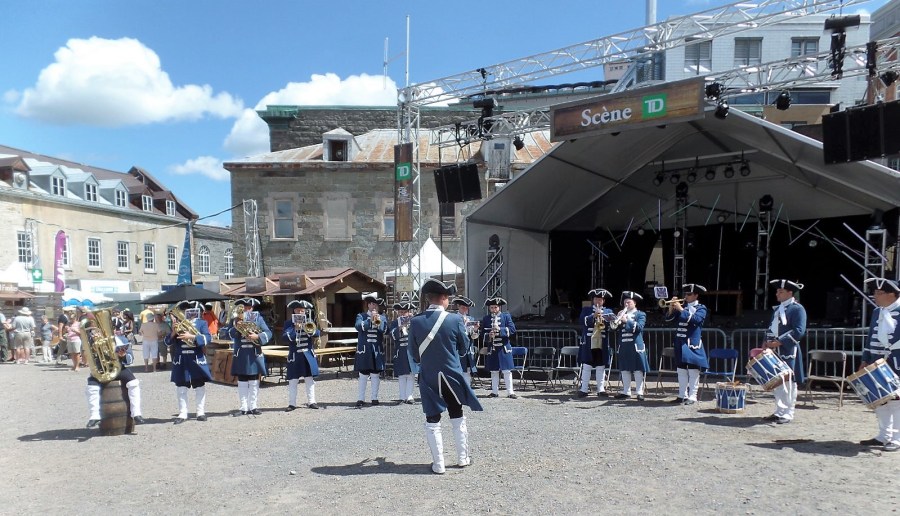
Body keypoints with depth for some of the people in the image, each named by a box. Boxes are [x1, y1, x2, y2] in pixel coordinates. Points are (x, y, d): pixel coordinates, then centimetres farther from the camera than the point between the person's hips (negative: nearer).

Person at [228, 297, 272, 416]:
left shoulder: (258, 319, 5)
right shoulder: (235, 320, 8)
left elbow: (268, 333, -4)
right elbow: (230, 334, -3)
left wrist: (257, 336, -20)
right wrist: (236, 327, -20)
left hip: (254, 355, 0)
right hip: (241, 355, 0)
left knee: (254, 382, 5)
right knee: (242, 383, 3)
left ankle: (253, 407, 13)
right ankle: (244, 408, 10)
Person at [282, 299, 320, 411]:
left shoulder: (309, 322, 6)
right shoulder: (289, 323, 1)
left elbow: (317, 333, -5)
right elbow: (285, 337, -11)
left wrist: (310, 328, -22)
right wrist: (295, 329, -21)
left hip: (308, 354, 2)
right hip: (295, 355, -2)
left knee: (309, 379, 7)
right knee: (293, 380, 0)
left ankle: (311, 401, 14)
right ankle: (292, 403, 6)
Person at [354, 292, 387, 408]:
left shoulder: (381, 317, 11)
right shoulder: (361, 316, 6)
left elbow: (385, 329, -7)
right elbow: (358, 326, -15)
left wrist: (378, 322, -22)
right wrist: (370, 320, -22)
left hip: (377, 350, 2)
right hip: (364, 350, -2)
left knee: (376, 375, 4)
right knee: (363, 375, 1)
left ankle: (374, 398, 12)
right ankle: (361, 398, 6)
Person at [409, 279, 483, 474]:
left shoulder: (415, 322, -9)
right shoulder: (455, 319, -12)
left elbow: (414, 354, 2)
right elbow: (464, 348, 1)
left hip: (428, 378, 0)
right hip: (451, 375, 0)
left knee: (432, 421, 8)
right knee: (457, 417, 17)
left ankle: (438, 464, 11)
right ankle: (463, 458, 26)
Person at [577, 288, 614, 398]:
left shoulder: (608, 312, 14)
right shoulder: (586, 310, 10)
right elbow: (582, 320, -8)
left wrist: (603, 318, -20)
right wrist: (593, 316, -22)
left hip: (602, 345, 2)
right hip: (588, 344, -2)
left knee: (601, 367, 5)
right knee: (586, 367, -1)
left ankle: (601, 389, 12)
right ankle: (584, 389, 4)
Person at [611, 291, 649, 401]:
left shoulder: (640, 314, 4)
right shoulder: (621, 314, 17)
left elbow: (639, 327, -13)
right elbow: (615, 328, 8)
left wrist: (627, 320, -20)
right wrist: (617, 320, -10)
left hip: (636, 346, -4)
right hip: (623, 346, 5)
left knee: (638, 369, -3)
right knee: (624, 369, 7)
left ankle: (639, 392, 2)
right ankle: (626, 392, 15)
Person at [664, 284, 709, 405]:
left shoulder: (701, 309, 1)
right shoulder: (682, 307, 15)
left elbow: (695, 319, -19)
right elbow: (669, 319, 10)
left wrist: (681, 309, -19)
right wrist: (671, 307, -6)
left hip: (693, 344, -5)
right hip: (680, 343, 5)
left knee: (693, 371, -4)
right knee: (681, 370, 9)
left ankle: (692, 397, 0)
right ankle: (682, 395, 16)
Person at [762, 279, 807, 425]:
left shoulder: (797, 308, -7)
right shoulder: (778, 308, 17)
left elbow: (799, 331, -16)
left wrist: (779, 342, -20)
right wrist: (768, 342, 6)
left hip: (788, 352, -7)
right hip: (775, 351, 8)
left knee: (788, 383, -2)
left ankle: (788, 414, 4)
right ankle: (779, 411, 18)